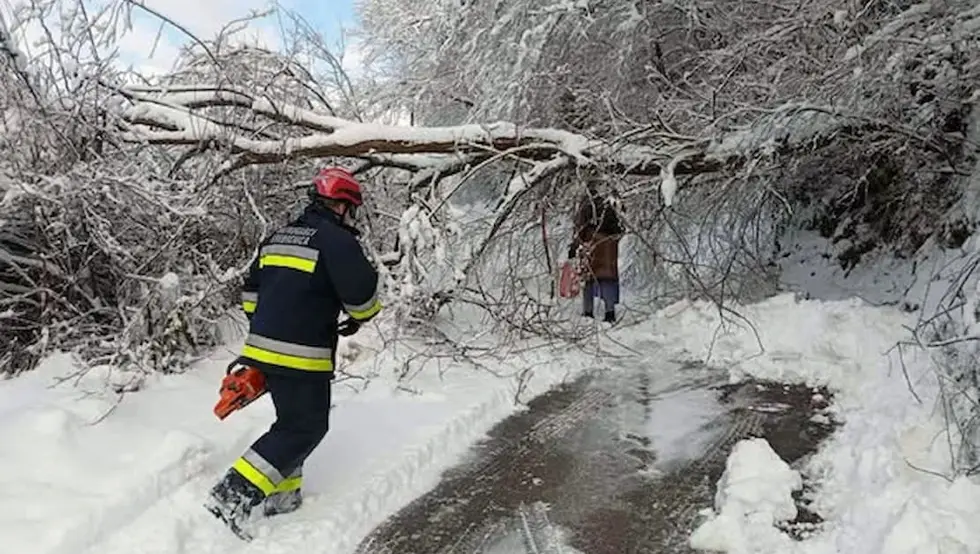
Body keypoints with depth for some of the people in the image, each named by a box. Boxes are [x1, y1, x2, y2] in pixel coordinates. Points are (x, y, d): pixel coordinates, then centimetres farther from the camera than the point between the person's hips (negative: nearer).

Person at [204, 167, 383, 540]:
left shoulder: (277, 238, 17)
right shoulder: (337, 240, -10)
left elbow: (250, 291, 21)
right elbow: (361, 291, -14)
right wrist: (361, 317, 8)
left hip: (263, 347, 9)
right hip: (302, 354, -9)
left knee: (292, 421, 21)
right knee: (305, 428, -1)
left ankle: (283, 495, 24)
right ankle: (233, 495, -8)